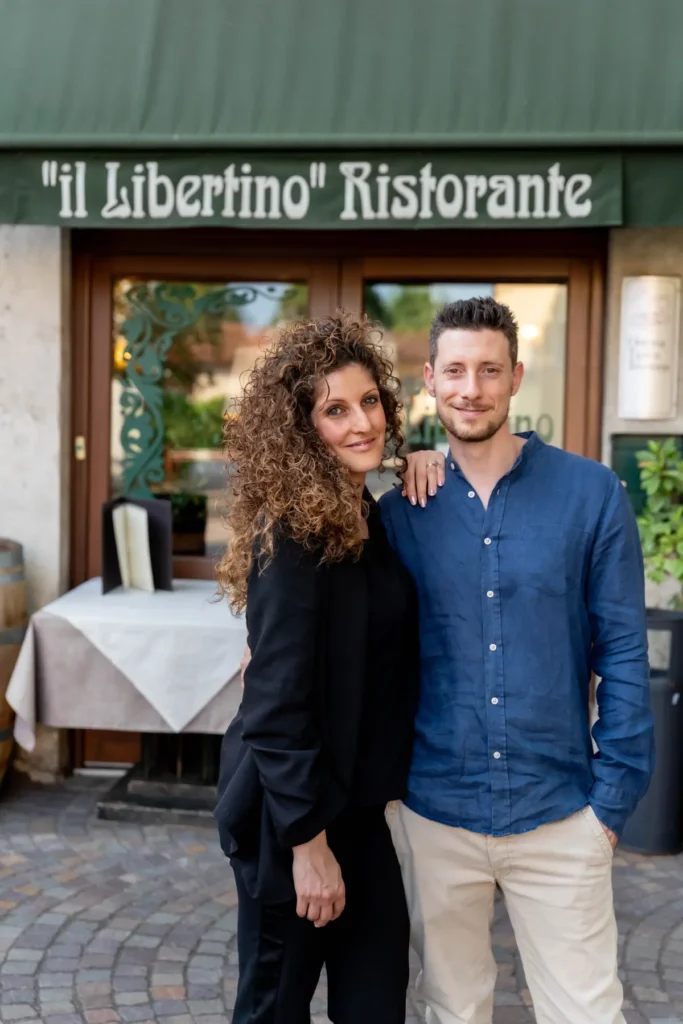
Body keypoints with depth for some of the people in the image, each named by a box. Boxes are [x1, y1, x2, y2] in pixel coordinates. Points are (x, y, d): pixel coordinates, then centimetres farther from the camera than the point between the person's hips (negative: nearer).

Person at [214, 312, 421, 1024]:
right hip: (291, 811, -8)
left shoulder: (366, 516, 5)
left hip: (355, 801, 8)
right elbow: (276, 703, -22)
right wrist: (308, 843, -20)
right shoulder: (294, 534, -21)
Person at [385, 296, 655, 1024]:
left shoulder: (592, 494, -5)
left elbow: (622, 652, -3)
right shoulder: (402, 507, 0)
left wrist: (613, 797, -5)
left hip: (560, 817, -1)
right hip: (434, 815, 2)